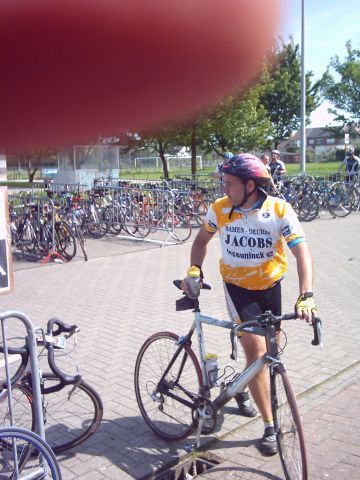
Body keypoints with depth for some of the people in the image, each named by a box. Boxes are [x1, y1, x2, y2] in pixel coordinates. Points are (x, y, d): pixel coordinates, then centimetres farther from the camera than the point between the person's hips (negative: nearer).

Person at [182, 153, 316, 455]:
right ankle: (270, 427, -1)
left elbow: (302, 251, -28)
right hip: (238, 287, -1)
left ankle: (245, 384, 49)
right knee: (256, 350, -13)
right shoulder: (220, 209, -14)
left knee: (271, 349, 17)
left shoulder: (280, 210, -20)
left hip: (270, 286, 2)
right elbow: (202, 240, 4)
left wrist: (306, 295, -40)